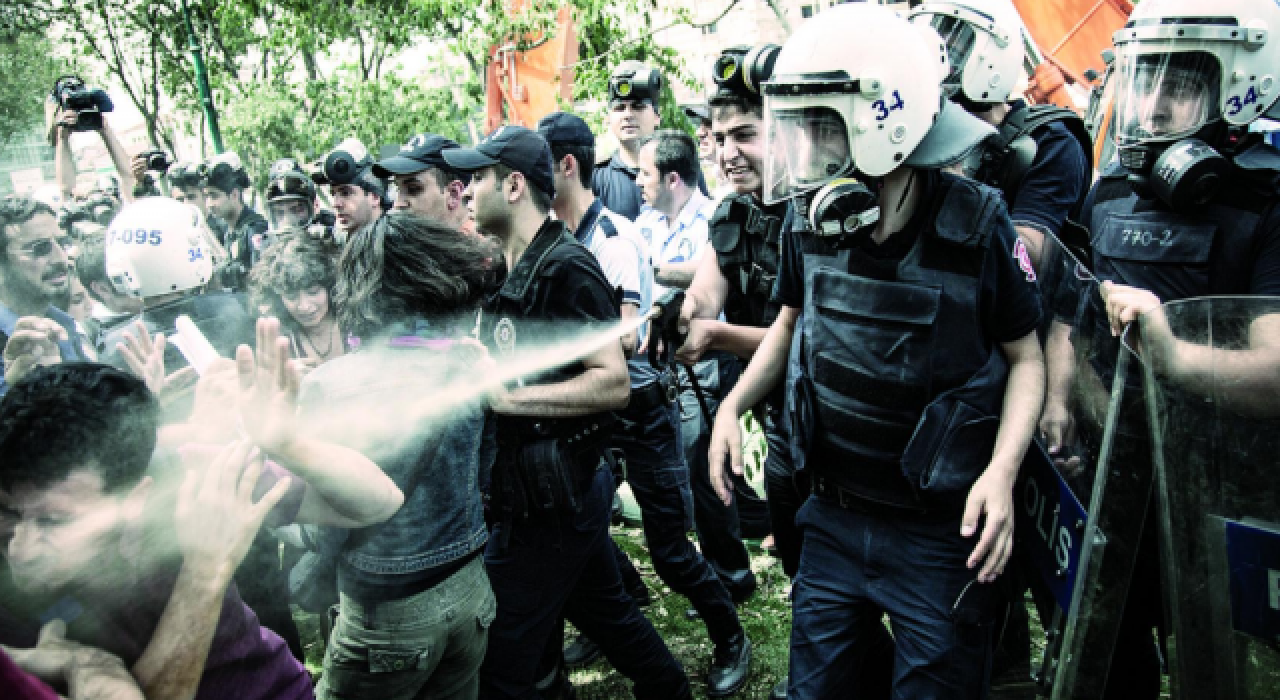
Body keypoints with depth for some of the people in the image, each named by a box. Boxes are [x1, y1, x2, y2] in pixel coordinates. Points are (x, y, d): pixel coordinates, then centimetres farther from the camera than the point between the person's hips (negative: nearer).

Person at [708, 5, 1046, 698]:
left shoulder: (975, 226, -17)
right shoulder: (814, 225, -5)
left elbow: (1026, 356, -6)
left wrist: (1001, 471, -20)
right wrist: (731, 407, 1)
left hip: (940, 534, -4)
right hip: (834, 518, 4)